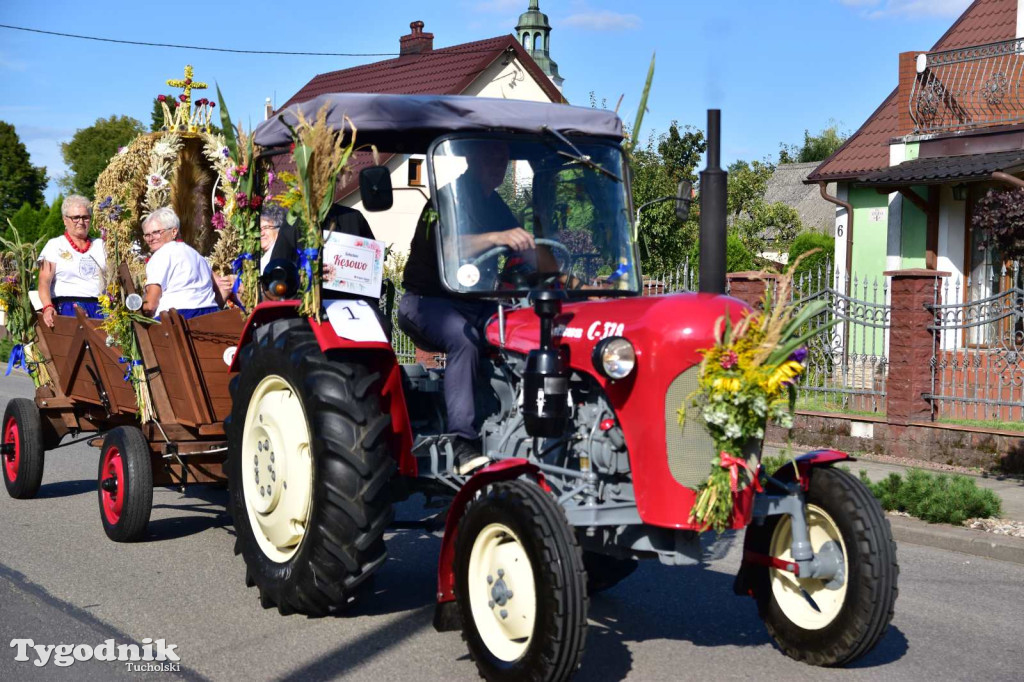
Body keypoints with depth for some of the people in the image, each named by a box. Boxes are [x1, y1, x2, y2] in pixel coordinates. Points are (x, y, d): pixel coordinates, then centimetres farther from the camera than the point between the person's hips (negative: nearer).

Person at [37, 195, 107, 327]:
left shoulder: (100, 245, 22)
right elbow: (44, 281, 0)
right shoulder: (55, 245, 11)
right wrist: (47, 306, -19)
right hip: (67, 306, -3)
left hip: (100, 307, 3)